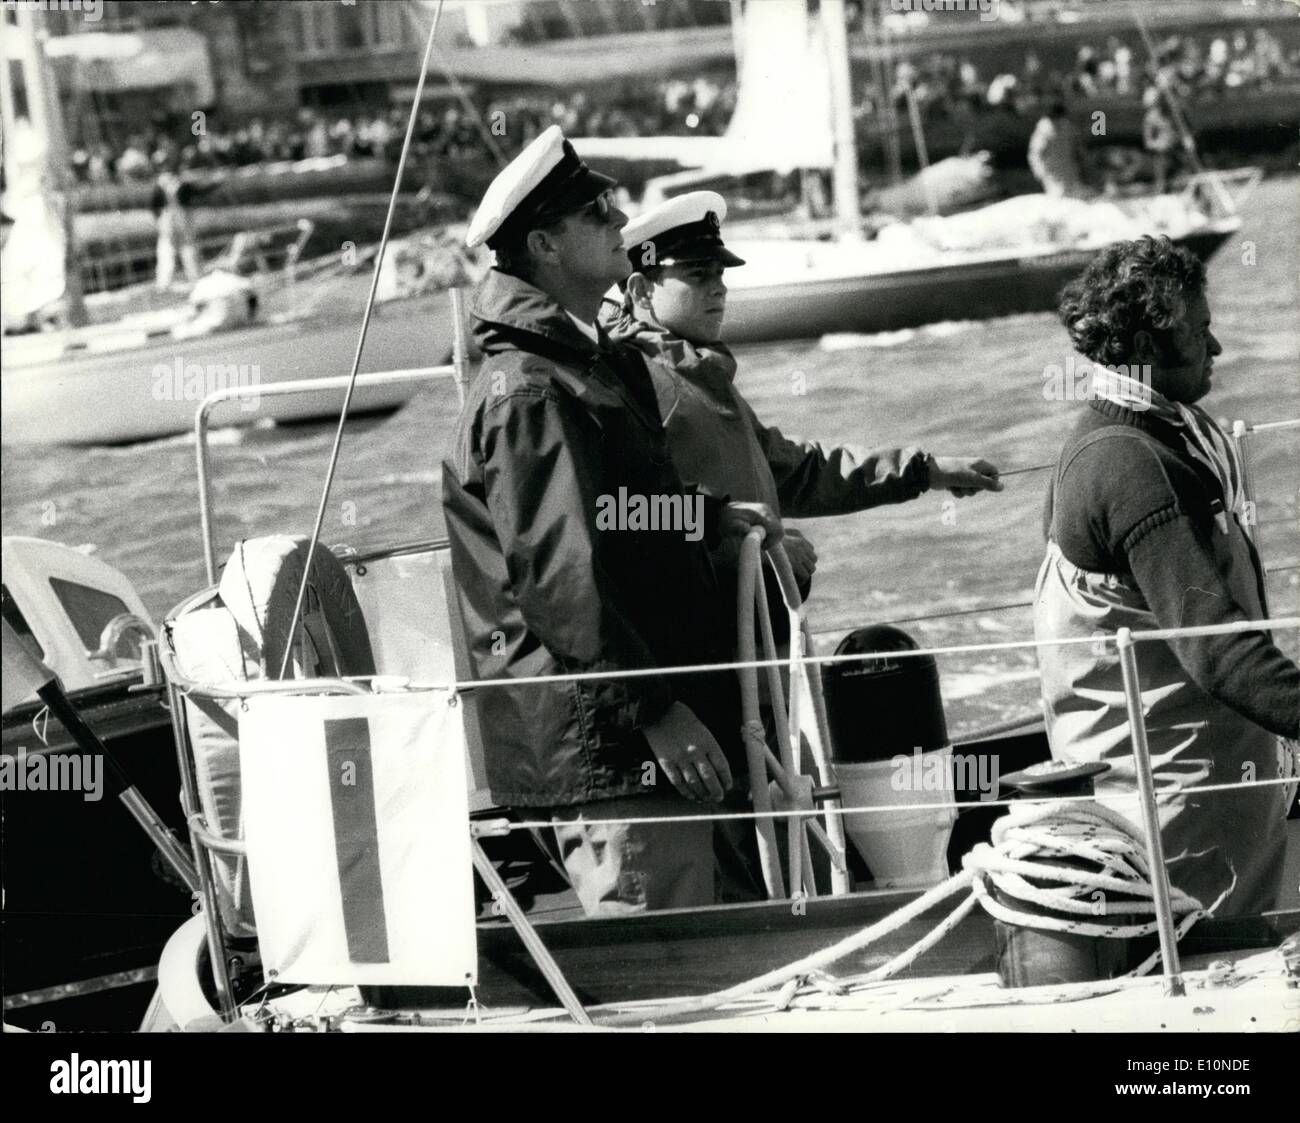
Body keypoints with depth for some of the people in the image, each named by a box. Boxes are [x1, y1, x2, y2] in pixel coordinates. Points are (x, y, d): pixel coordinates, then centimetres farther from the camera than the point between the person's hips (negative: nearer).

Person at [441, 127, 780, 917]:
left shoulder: (600, 364, 17)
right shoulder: (528, 391, -16)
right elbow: (558, 575, -22)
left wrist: (715, 517, 20)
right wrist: (656, 711, -24)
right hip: (600, 737, -10)